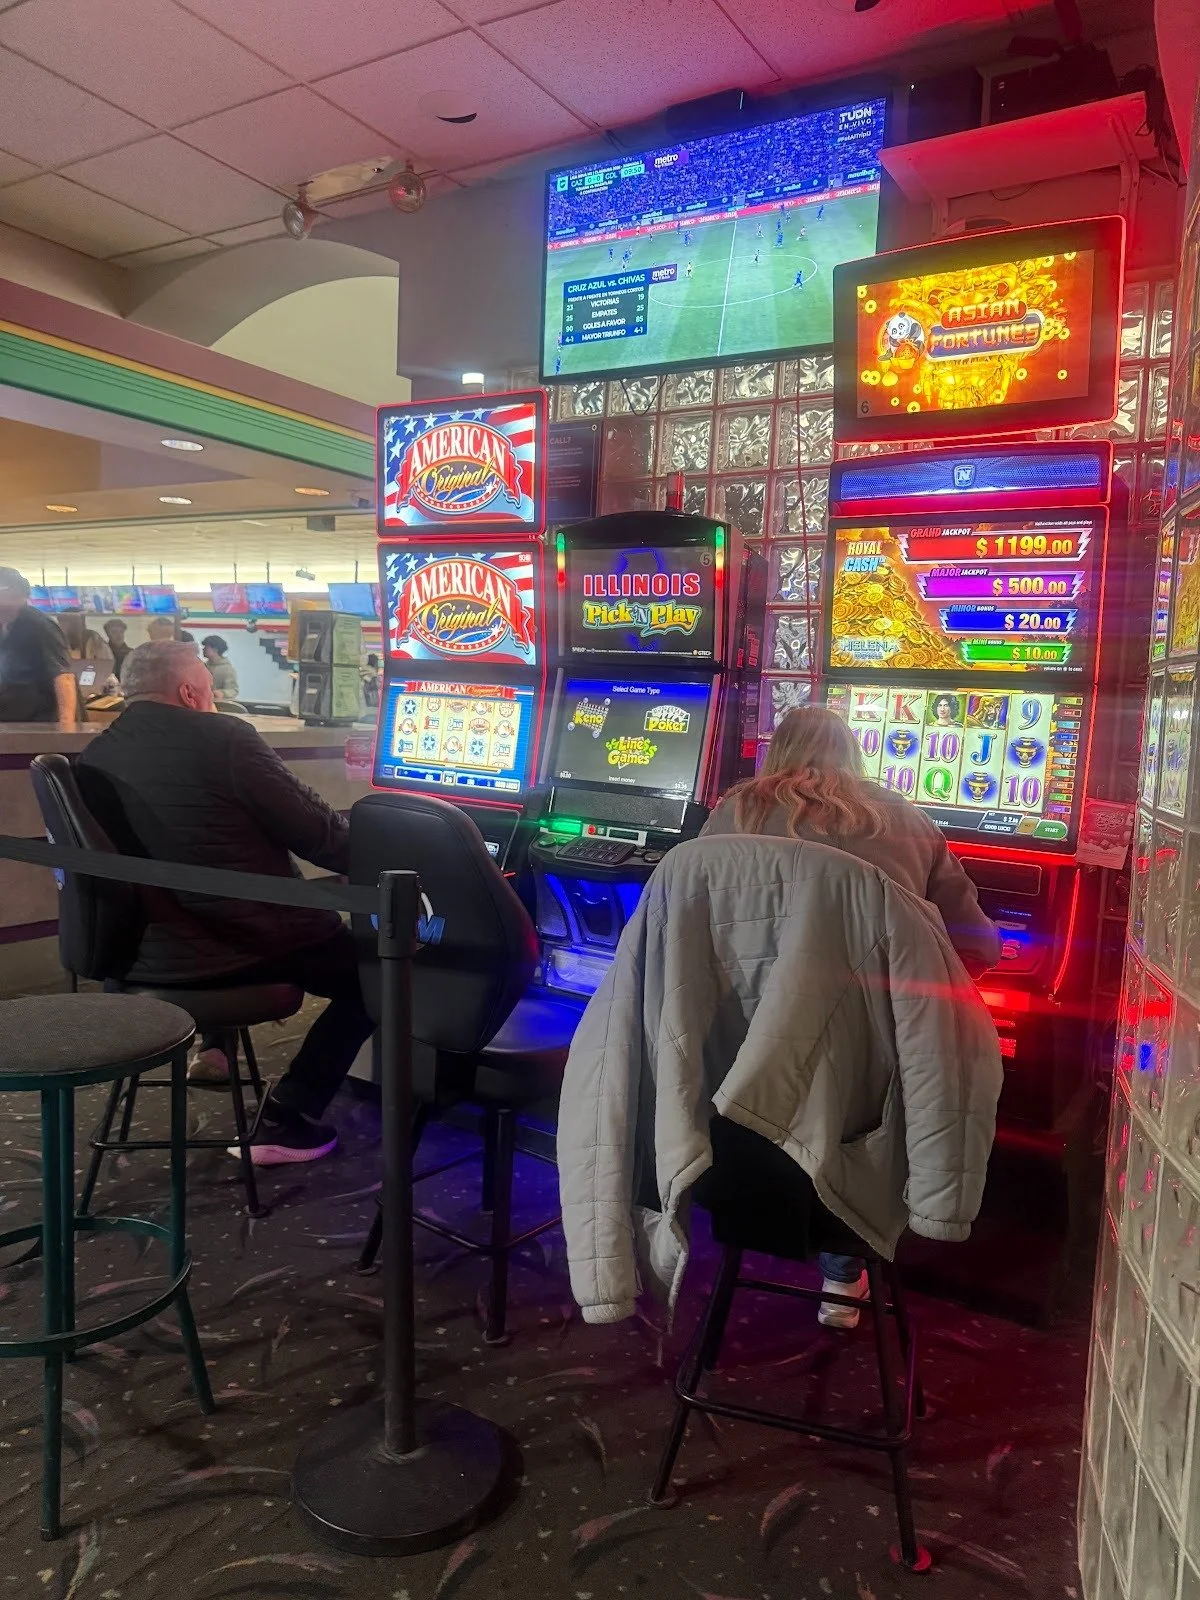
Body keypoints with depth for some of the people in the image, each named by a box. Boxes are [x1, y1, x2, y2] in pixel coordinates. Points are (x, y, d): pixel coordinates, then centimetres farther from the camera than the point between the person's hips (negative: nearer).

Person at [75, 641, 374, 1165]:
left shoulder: (92, 759, 5)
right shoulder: (222, 738, -12)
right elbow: (316, 832, -10)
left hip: (145, 957, 7)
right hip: (248, 943, -7)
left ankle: (216, 1048, 34)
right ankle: (285, 1122, 7)